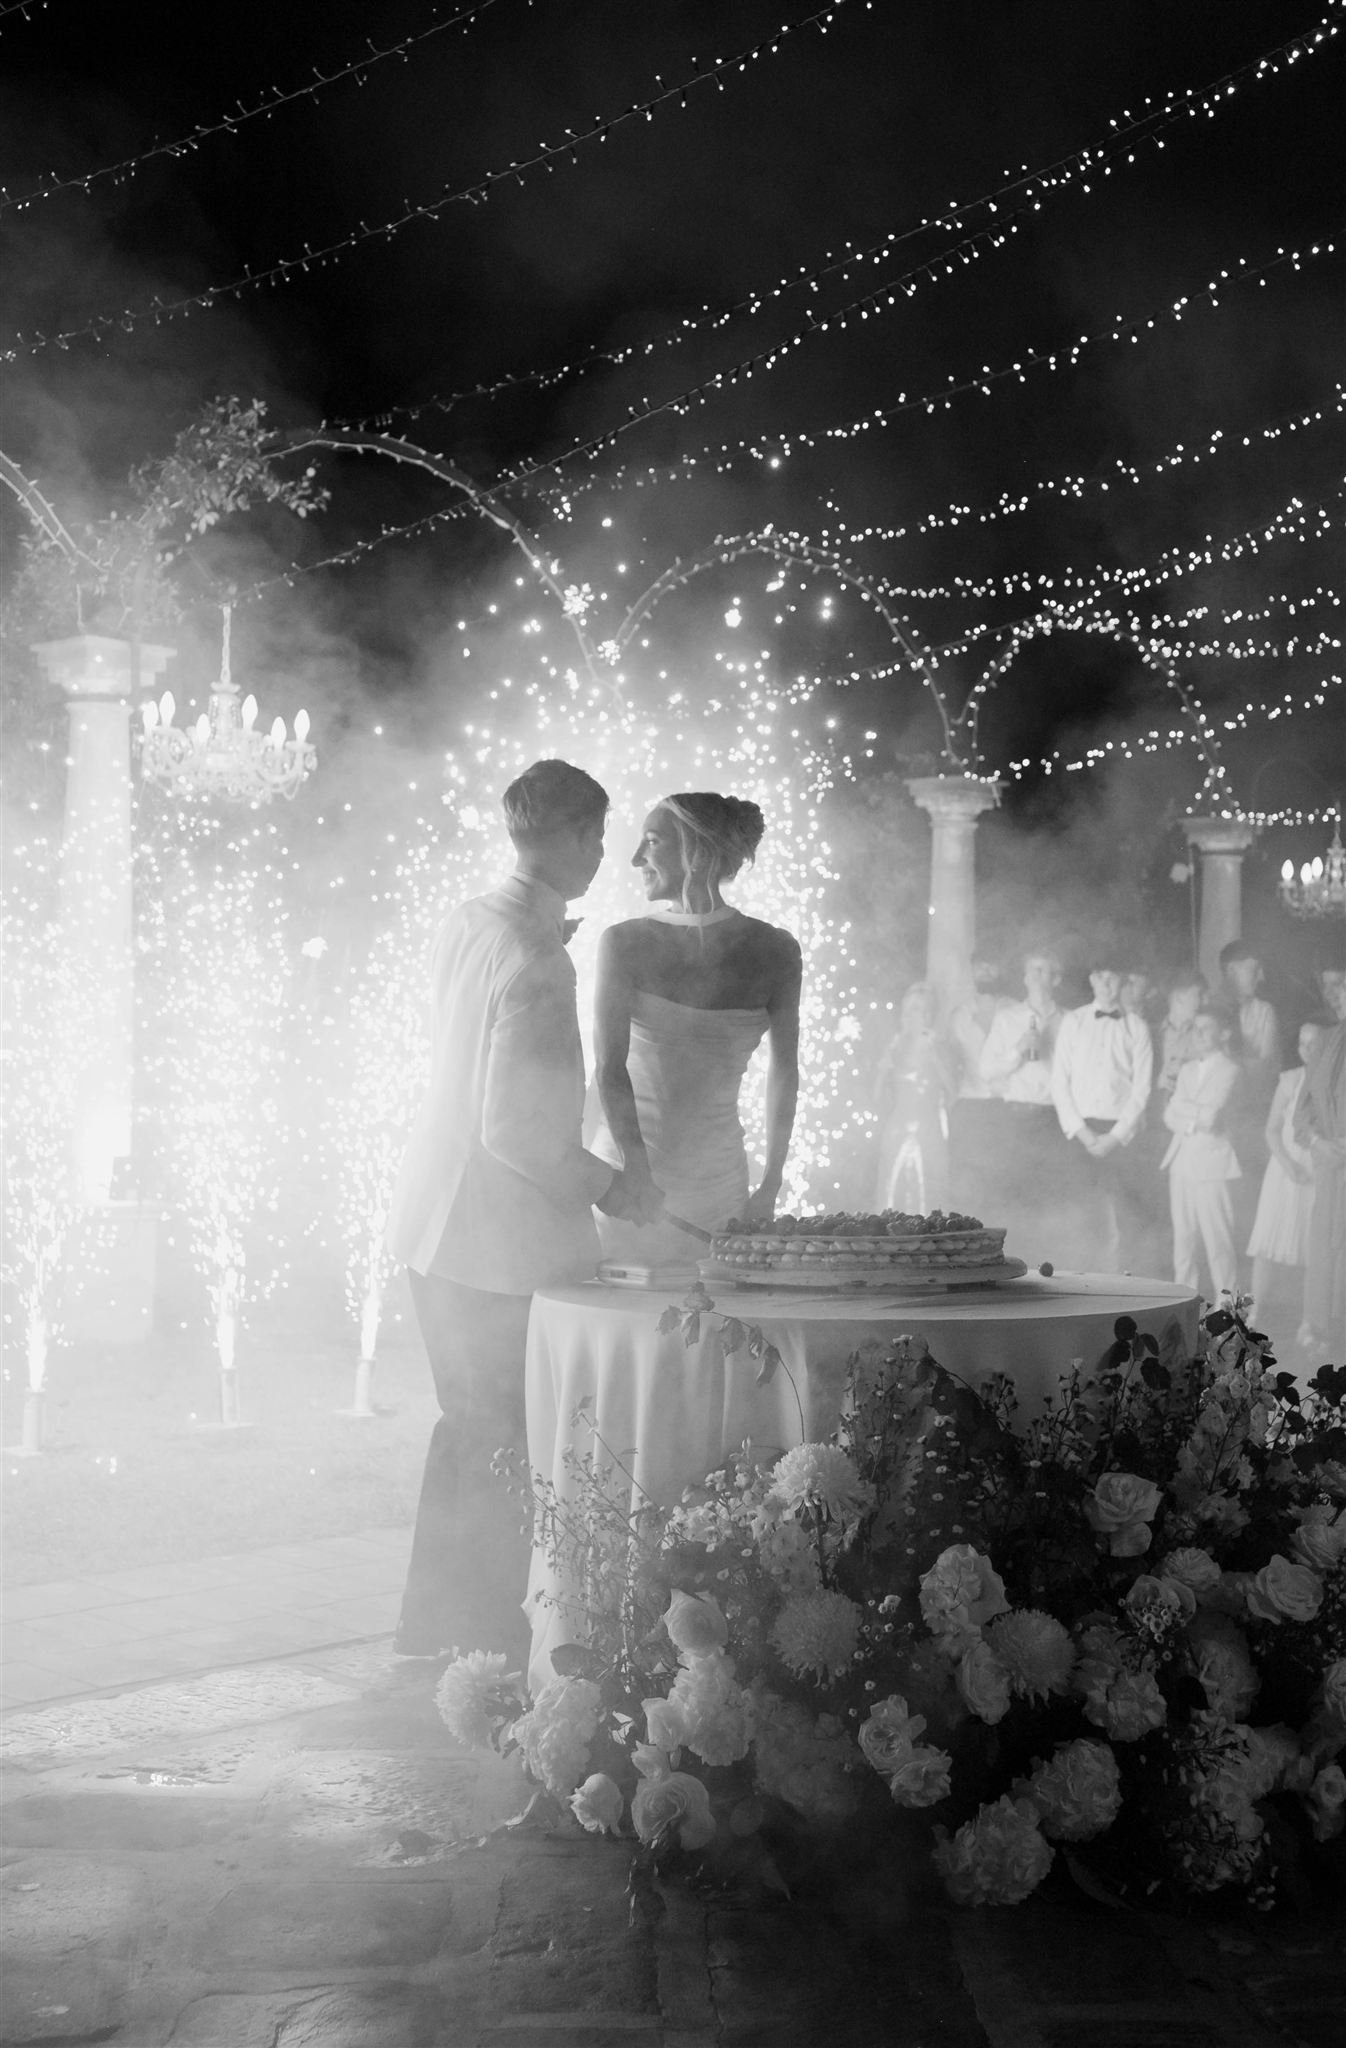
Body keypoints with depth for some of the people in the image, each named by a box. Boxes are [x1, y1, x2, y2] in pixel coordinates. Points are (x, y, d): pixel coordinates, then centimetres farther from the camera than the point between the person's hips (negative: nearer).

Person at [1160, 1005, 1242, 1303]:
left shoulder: (1228, 1069, -3)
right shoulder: (1187, 1069, 17)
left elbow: (1210, 1116, -12)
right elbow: (1170, 1116, 11)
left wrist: (1180, 1106, 1)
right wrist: (1193, 1121, -8)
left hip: (1211, 1160, -6)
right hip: (1181, 1159, 6)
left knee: (1217, 1238, -6)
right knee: (1182, 1236, 5)